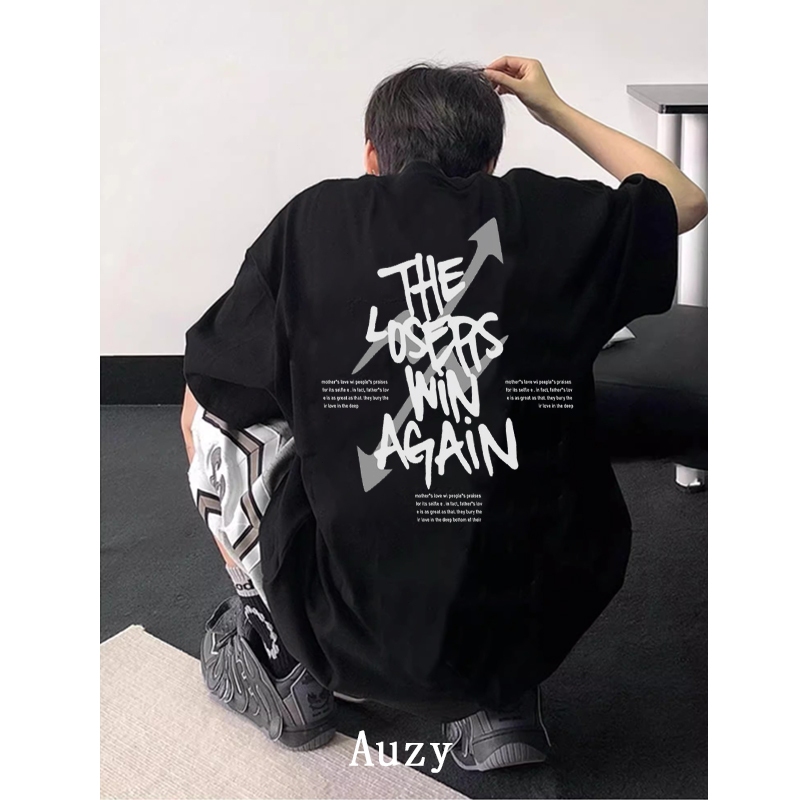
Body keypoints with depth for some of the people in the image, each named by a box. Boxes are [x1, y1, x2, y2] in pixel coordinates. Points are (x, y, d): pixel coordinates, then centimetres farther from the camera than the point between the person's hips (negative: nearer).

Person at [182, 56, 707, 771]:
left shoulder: (313, 219, -2)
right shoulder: (554, 217, 1)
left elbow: (204, 404, 6)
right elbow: (688, 198, 23)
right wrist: (555, 110, 29)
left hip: (355, 639, -1)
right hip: (533, 636, 2)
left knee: (217, 417, 18)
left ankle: (282, 662, 27)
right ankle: (501, 704, 22)